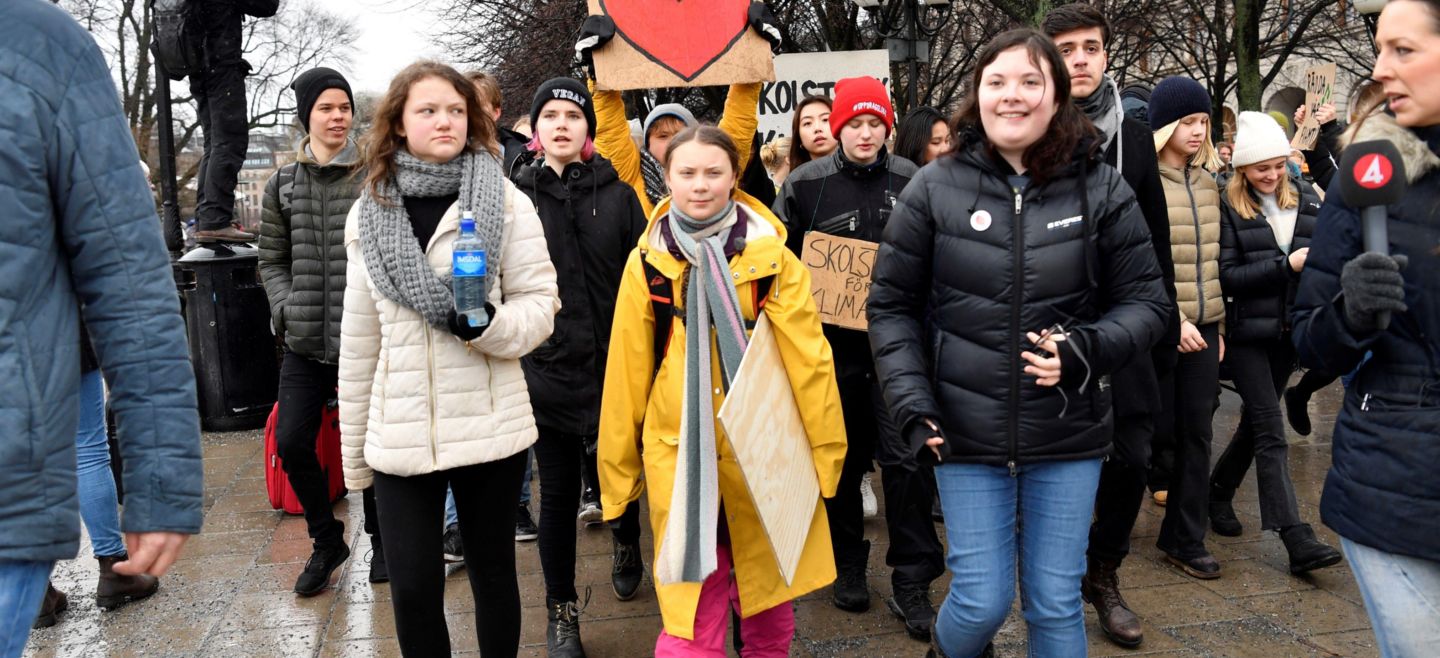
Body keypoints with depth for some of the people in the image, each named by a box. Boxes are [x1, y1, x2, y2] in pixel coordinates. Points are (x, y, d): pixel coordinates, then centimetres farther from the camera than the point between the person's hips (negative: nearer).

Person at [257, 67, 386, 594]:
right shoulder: (282, 185, 9)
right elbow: (272, 261, 14)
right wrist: (286, 307, -1)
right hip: (305, 341, 4)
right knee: (291, 442, 0)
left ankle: (380, 539, 27)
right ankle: (327, 540, 22)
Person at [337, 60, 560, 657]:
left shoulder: (505, 201, -2)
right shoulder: (368, 211, 6)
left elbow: (541, 304, -2)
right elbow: (359, 339, 9)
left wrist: (487, 324, -23)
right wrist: (354, 449, 12)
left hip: (490, 428, -2)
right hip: (399, 434, 2)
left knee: (493, 575, 12)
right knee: (412, 589, 3)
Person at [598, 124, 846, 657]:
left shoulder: (770, 255, -1)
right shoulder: (647, 260, 1)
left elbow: (808, 357, -2)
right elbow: (626, 371, 4)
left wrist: (824, 448, -4)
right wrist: (619, 465, 7)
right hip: (680, 455, 0)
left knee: (768, 603, 15)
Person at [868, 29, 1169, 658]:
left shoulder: (1102, 191, -1)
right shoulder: (934, 189, -3)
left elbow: (1146, 302, 3)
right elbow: (892, 306, 2)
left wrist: (1088, 348, -16)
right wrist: (912, 403, -9)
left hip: (1068, 436, 1)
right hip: (968, 434, -1)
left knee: (1056, 604, 10)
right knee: (982, 602, 4)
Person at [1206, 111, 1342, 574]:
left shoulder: (1306, 198, 6)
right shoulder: (1228, 206, -8)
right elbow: (1227, 275, -13)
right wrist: (1287, 264, -19)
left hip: (1289, 330, 5)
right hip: (1248, 333, -5)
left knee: (1257, 421, 16)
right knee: (1270, 432, -6)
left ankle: (1219, 492, 36)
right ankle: (1297, 540, -7)